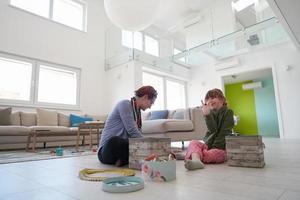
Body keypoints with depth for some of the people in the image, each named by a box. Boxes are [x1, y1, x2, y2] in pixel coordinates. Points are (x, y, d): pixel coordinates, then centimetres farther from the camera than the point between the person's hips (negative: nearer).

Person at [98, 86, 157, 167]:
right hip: (108, 150, -7)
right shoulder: (125, 104, -12)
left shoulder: (137, 111, 14)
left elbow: (138, 133, 11)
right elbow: (132, 132, -20)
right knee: (115, 141, -42)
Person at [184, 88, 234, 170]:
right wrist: (207, 115, -25)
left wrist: (214, 148, -17)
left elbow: (223, 133, -9)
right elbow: (213, 130, -10)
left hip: (221, 147, -3)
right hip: (208, 144, 3)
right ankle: (196, 160, -56)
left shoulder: (228, 112, 0)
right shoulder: (211, 113, 10)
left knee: (214, 153, -38)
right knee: (193, 143, -28)